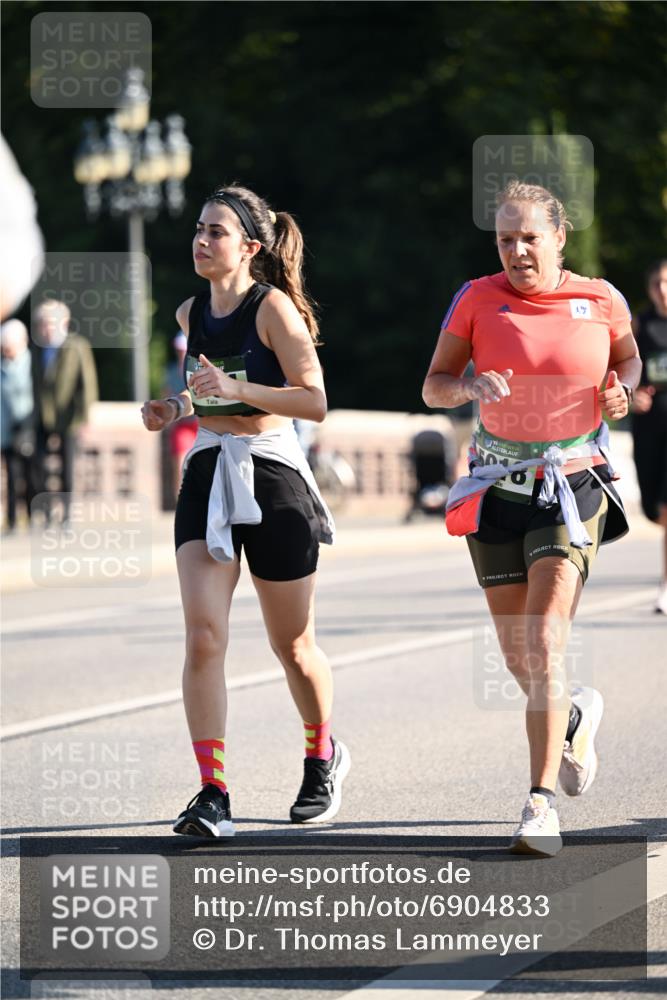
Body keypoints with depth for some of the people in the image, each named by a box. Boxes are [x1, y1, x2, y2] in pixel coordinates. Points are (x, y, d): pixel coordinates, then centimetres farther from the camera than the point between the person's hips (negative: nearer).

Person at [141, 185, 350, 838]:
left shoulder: (274, 307, -10)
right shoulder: (190, 314, 9)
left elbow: (314, 401, -14)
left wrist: (236, 389, -25)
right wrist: (177, 408, 5)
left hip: (272, 478, -4)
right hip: (206, 477, 4)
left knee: (292, 645, 9)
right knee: (203, 635, -14)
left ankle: (323, 758, 37)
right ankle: (212, 796, -17)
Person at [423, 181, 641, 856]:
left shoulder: (600, 301, -1)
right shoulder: (478, 298, -1)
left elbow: (626, 357, 19)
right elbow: (433, 387, 1)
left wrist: (621, 389, -3)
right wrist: (470, 385, -20)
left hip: (573, 484, -2)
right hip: (497, 488, 2)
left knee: (545, 641, -17)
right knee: (516, 653, 9)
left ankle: (541, 804, -19)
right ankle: (574, 718, 43)